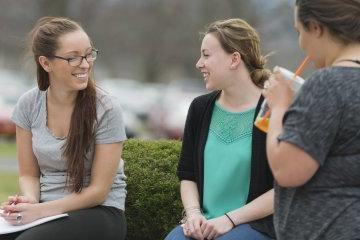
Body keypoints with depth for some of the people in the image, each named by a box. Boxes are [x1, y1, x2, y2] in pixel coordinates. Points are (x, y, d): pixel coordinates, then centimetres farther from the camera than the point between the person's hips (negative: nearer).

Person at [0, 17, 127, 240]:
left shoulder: (106, 110, -12)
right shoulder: (29, 104, 0)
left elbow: (98, 190, -10)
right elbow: (29, 174, 9)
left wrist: (41, 210, -18)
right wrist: (29, 200, -14)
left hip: (100, 211, -3)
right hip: (44, 208, 4)